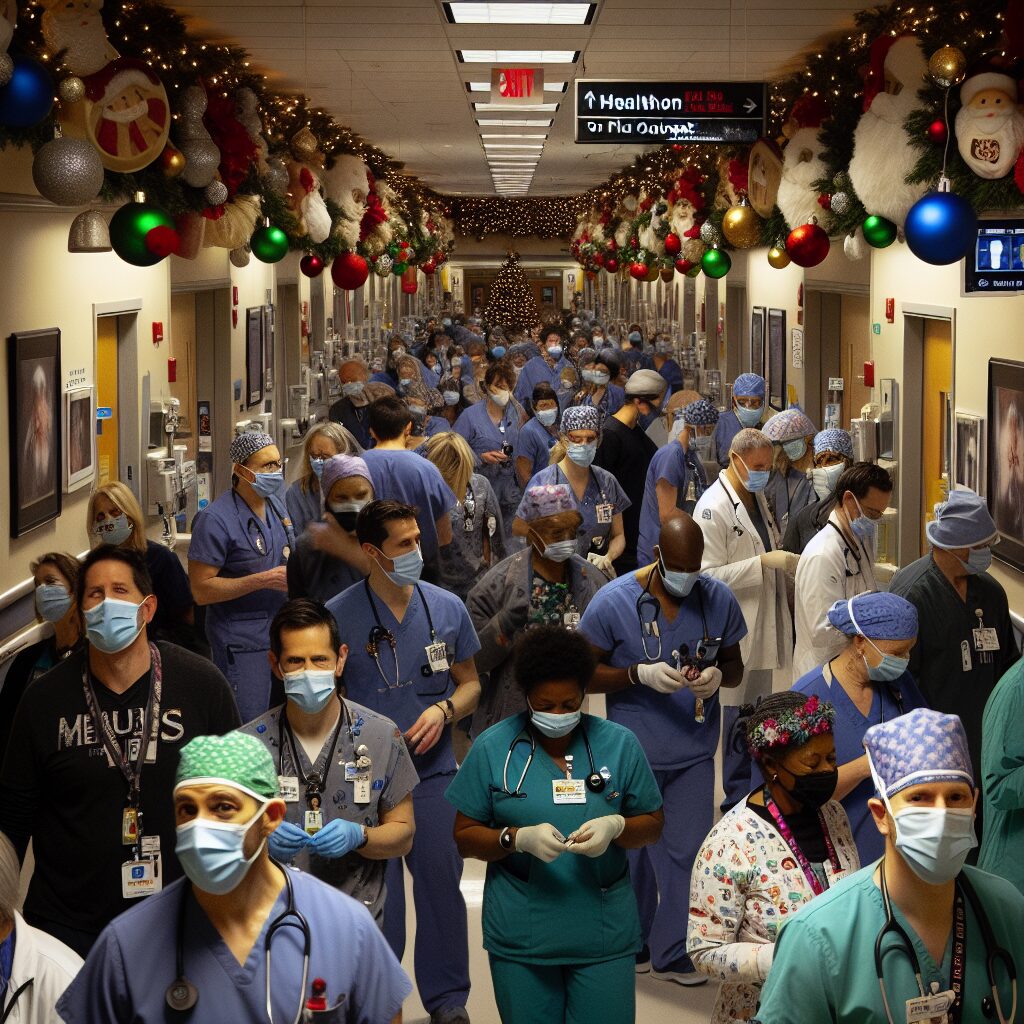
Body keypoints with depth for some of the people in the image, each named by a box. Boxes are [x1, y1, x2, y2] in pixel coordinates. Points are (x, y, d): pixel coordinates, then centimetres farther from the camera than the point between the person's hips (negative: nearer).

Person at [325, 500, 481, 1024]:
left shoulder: (447, 608, 1)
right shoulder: (338, 616, -7)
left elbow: (469, 683, 11)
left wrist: (443, 710, -9)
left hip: (433, 770, 2)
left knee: (441, 883, 7)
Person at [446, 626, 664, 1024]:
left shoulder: (620, 744, 1)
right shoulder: (493, 748, -1)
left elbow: (653, 824, 8)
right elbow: (464, 836, 1)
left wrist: (616, 827, -15)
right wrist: (519, 839, -18)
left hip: (604, 935, 1)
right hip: (521, 939, 0)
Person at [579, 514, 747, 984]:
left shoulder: (718, 599, -1)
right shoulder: (613, 601, -10)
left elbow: (734, 666, 11)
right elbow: (585, 674, -6)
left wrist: (718, 674, -14)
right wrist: (640, 674, -21)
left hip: (694, 753, 2)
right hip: (635, 752, -2)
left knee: (688, 853, 1)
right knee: (637, 854, 11)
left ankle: (672, 953, 13)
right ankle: (632, 944, 29)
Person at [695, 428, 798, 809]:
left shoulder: (758, 498, 13)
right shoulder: (713, 508, -15)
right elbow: (708, 576, -21)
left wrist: (790, 563, 7)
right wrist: (763, 562, -24)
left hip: (767, 627, 8)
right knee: (738, 715, 0)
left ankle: (759, 790, 21)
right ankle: (737, 799, 10)